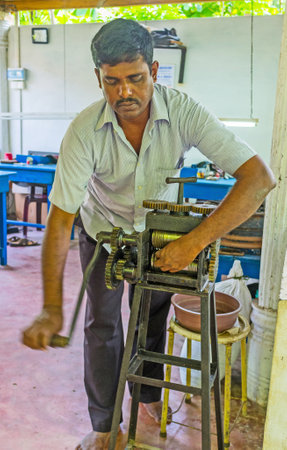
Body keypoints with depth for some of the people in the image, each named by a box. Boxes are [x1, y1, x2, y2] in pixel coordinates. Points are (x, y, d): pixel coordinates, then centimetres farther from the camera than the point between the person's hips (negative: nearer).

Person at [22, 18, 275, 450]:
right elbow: (61, 217, -31)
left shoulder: (184, 112, -32)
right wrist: (51, 308, -39)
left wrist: (194, 241, -47)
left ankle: (149, 394, 44)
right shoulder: (84, 130, -32)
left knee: (153, 317, 15)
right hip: (104, 230, 0)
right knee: (102, 325, 6)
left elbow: (259, 177, -38)